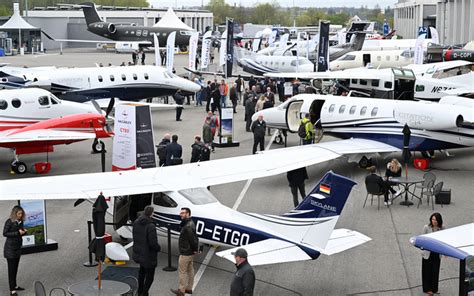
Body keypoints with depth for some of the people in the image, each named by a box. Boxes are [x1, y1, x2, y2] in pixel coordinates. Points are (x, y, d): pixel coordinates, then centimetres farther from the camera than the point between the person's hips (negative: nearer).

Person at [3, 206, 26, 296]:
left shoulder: (20, 221, 4)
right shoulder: (9, 222, -15)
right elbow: (5, 233, -16)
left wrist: (24, 232, -7)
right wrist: (17, 233, -23)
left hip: (18, 247, 7)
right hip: (10, 248, -7)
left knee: (15, 268, 15)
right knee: (11, 269, -4)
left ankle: (15, 286, 28)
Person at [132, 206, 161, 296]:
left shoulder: (136, 223, -3)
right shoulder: (151, 226, -28)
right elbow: (153, 244, -27)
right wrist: (159, 248, -7)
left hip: (138, 253, 8)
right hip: (149, 255, -8)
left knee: (142, 271, 30)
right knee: (149, 276, 9)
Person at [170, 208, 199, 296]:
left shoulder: (188, 226, -25)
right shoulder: (190, 223, 8)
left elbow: (193, 239, -27)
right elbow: (195, 238, 11)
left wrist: (194, 249, -13)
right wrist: (195, 249, 8)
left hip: (185, 253, -10)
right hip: (190, 252, 10)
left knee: (182, 271, -1)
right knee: (190, 270, 17)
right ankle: (189, 288, 28)